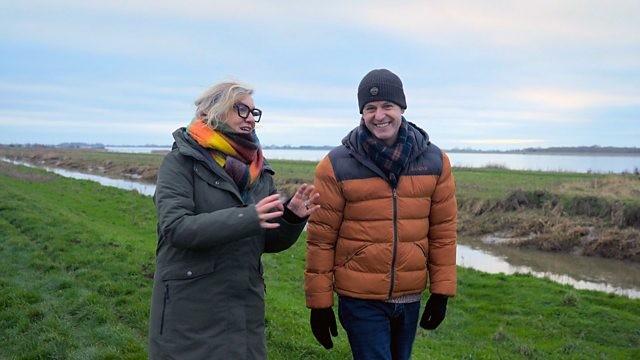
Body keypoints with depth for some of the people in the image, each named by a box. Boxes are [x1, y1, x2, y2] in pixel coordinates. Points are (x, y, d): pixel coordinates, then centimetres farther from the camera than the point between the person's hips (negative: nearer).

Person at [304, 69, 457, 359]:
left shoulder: (434, 161, 0)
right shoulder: (336, 165, -9)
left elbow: (443, 229, 4)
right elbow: (321, 238, -8)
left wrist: (441, 291, 3)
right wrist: (320, 302, -6)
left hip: (410, 298, 4)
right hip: (360, 300, -4)